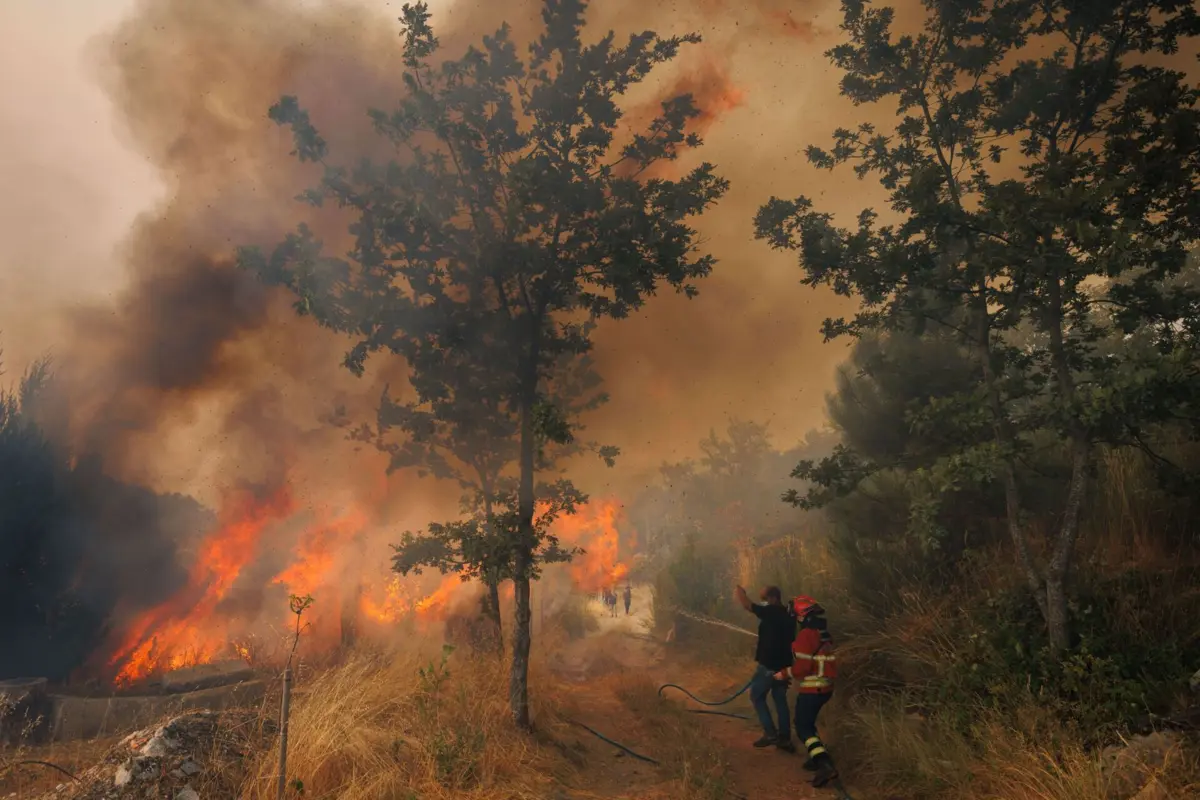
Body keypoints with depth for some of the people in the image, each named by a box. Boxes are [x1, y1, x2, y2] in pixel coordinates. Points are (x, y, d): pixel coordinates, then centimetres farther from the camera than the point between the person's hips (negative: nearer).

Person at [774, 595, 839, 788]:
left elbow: (802, 667, -23)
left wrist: (784, 673, -8)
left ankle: (826, 765, -15)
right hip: (825, 687, 9)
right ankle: (818, 758, 27)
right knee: (808, 723, 23)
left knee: (803, 727, -3)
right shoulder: (823, 633, 9)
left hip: (811, 689, -9)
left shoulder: (806, 635, -20)